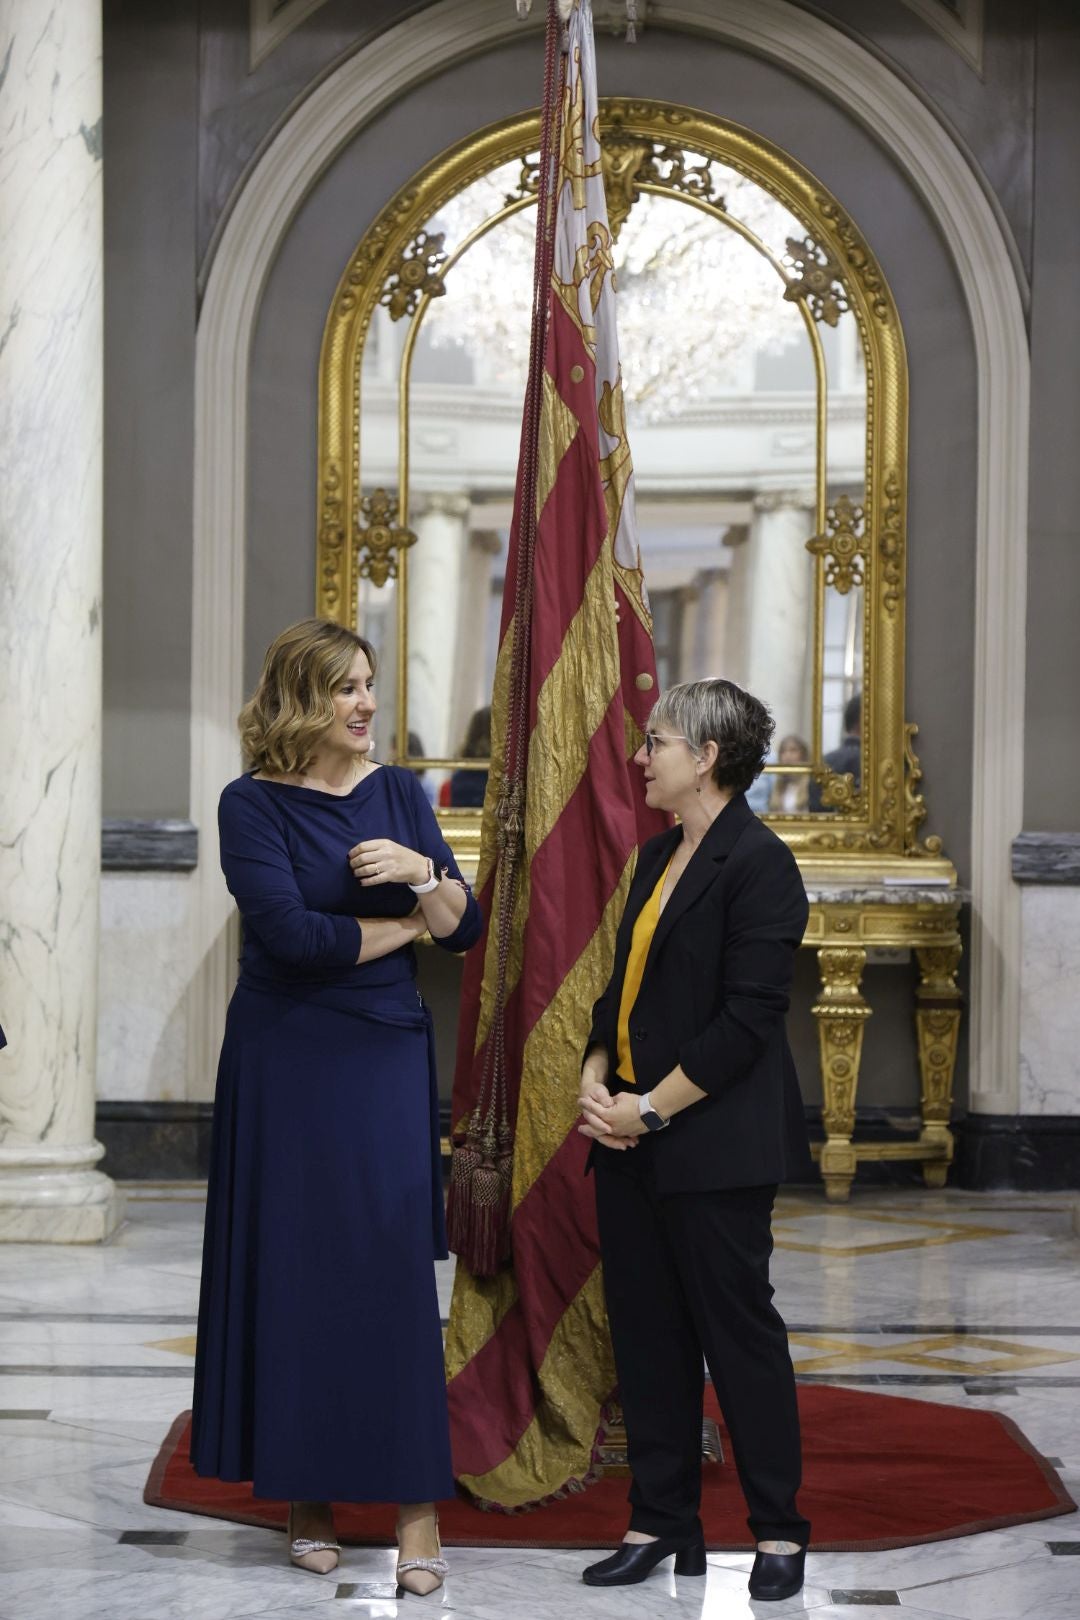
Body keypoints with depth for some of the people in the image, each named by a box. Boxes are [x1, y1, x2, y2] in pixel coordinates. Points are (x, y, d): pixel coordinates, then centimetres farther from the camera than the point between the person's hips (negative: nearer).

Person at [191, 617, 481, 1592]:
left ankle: (417, 1500, -2)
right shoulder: (253, 805, -4)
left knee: (395, 1266, -3)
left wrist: (421, 871, -15)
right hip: (285, 1062, -2)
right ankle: (305, 1494, 12)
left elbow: (465, 931, 5)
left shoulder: (398, 794, 8)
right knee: (294, 1268, 2)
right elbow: (288, 932, -16)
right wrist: (404, 927, -5)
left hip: (386, 1058, 2)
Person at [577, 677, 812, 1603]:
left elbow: (747, 1022, -18)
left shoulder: (759, 863, -13)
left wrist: (651, 1110, -16)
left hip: (716, 1143, -8)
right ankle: (662, 1525, 19)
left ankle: (779, 1529, 13)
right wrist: (595, 1080, 1)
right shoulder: (660, 856, 13)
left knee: (737, 1325, 0)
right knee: (645, 1333, 10)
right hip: (632, 1139, 8)